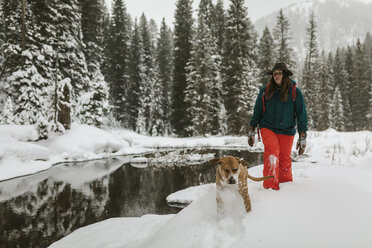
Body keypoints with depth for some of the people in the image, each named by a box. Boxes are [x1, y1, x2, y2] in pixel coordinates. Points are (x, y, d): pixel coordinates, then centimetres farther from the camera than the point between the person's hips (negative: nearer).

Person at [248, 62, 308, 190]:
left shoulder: (295, 92, -3)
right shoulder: (265, 90, 1)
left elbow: (301, 114, 0)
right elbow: (257, 111, 9)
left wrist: (302, 137, -3)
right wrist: (251, 130, 8)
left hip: (286, 131, 0)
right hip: (268, 127, 0)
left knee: (285, 160, 5)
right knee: (272, 152, -21)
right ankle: (270, 187, -21)